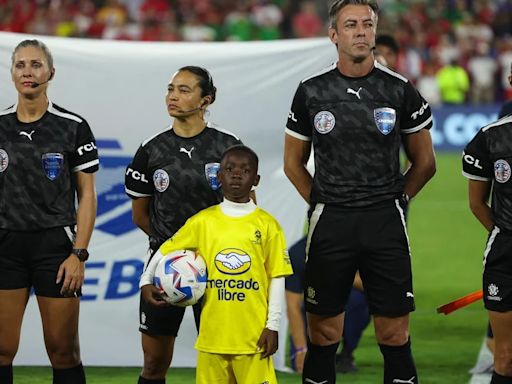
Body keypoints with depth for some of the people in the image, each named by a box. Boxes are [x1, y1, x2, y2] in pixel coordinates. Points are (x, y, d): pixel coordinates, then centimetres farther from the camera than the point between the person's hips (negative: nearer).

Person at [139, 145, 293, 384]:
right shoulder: (202, 222, 5)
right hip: (212, 334, 2)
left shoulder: (267, 225, 1)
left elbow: (277, 277, 2)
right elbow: (166, 250, 13)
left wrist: (272, 325, -2)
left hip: (253, 336, -2)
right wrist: (146, 281, 0)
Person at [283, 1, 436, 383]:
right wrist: (324, 205, 6)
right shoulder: (311, 92, 3)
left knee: (395, 337, 0)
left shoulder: (400, 90, 1)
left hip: (386, 223, -1)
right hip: (330, 223, 1)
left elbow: (425, 163, 11)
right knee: (323, 336, 4)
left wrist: (394, 201, 6)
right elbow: (294, 164, 14)